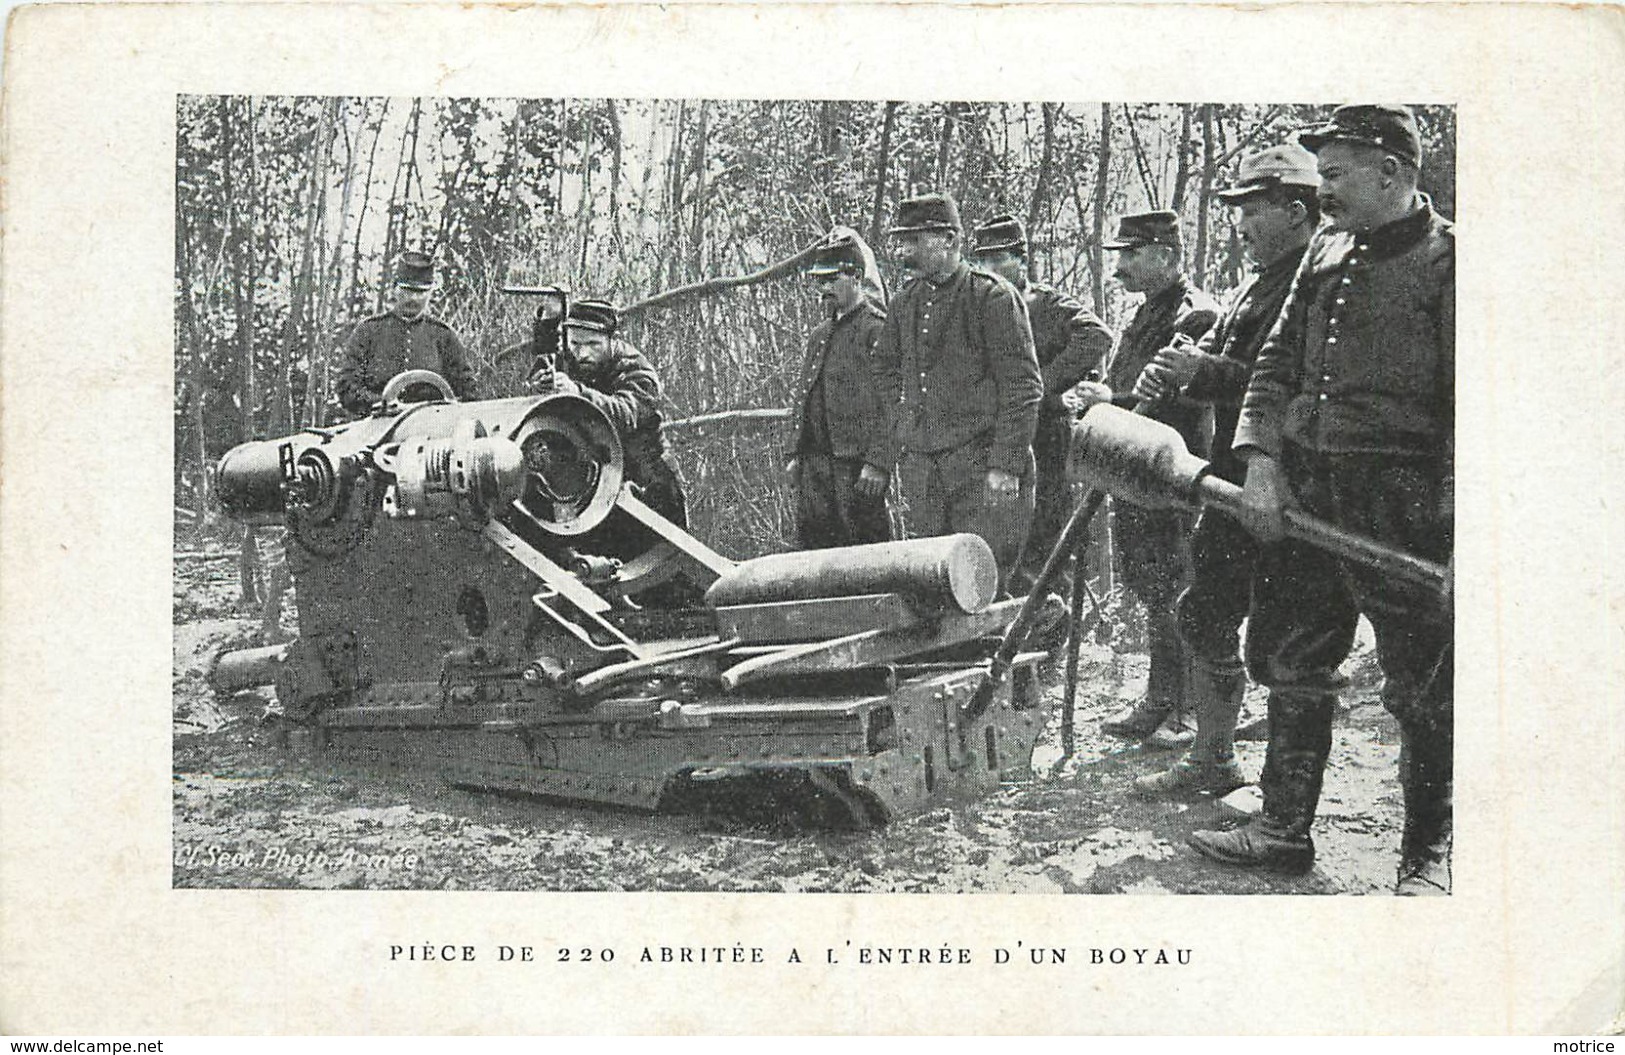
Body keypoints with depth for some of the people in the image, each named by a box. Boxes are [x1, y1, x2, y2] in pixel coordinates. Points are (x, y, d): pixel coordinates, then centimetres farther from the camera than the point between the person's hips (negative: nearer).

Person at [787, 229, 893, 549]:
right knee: (811, 536, 7)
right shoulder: (820, 334, 19)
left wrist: (877, 463, -20)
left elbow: (890, 407, -14)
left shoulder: (877, 329, -7)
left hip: (856, 465, -8)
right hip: (815, 463, 8)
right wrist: (796, 455, 18)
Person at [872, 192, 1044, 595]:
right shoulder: (906, 302, 13)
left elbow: (1024, 387, -10)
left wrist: (1005, 466, -14)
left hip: (981, 461, -6)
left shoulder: (993, 296, -7)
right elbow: (886, 366, 31)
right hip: (919, 463, 6)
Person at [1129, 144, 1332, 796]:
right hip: (1234, 484, 10)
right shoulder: (1257, 286, 18)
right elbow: (1221, 363, 19)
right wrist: (1175, 370, -3)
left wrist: (1204, 371, -22)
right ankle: (1212, 759, 28)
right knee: (1205, 620, 15)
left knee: (1279, 642, -5)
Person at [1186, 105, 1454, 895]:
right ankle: (1284, 829, 24)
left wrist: (1453, 524, -17)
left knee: (1421, 689, 2)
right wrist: (1261, 460, 1)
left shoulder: (1446, 259, -8)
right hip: (1304, 490, 7)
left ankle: (1428, 858, 14)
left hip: (1402, 503, -7)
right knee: (1296, 670, 13)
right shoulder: (1325, 254, 12)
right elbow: (1277, 362, 14)